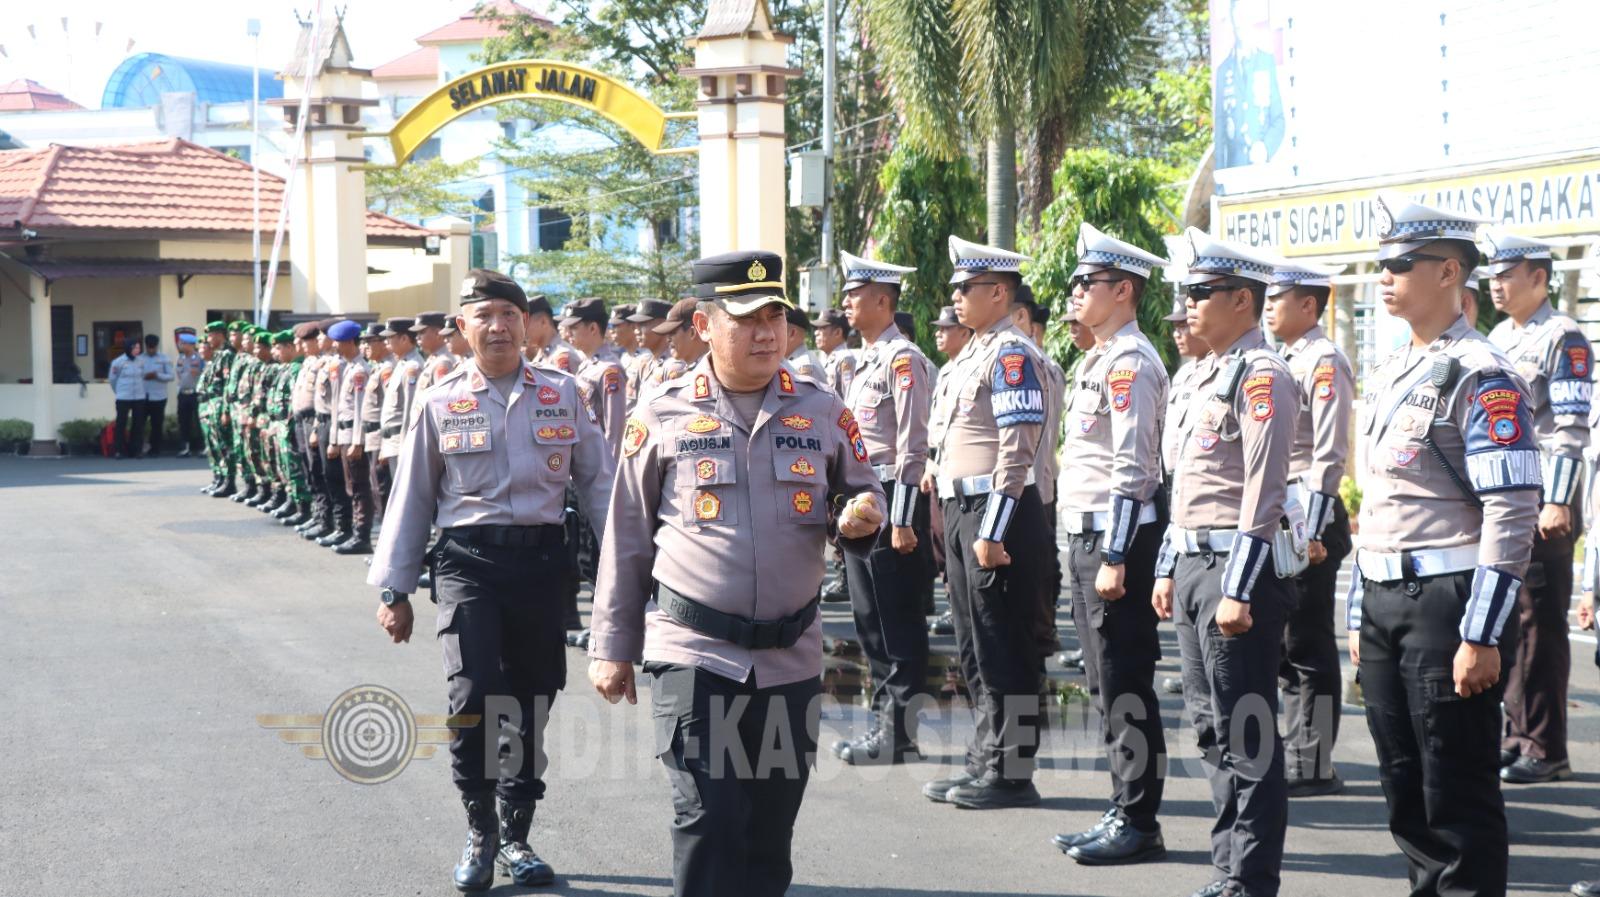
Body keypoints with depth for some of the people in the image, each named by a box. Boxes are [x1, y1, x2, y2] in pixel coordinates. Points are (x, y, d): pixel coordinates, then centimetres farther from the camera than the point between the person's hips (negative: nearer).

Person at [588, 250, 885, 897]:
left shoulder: (822, 410, 6)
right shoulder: (662, 414, 0)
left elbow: (863, 493, 18)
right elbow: (627, 539, 4)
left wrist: (860, 516, -7)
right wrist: (612, 648, 4)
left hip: (791, 659, 3)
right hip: (694, 654, -3)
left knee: (770, 832, 12)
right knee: (707, 824, -9)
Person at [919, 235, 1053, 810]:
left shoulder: (1012, 353, -14)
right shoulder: (972, 352, 16)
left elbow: (1017, 451, -20)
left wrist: (992, 531, -23)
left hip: (996, 511, -10)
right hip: (962, 508, 10)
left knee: (1004, 651, -3)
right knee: (974, 647, 15)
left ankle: (1011, 774, 4)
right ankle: (986, 761, 24)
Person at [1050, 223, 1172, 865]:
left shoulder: (1131, 362, -14)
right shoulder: (1099, 360, 17)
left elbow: (1132, 468, -20)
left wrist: (1115, 560, -22)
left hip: (1117, 536, -10)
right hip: (1087, 536, 10)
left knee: (1125, 687, -4)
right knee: (1107, 684, 14)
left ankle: (1138, 824, 4)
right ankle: (1124, 811, 22)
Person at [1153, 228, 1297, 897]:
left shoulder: (1260, 375, -13)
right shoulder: (1211, 374, 17)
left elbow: (1263, 491, -19)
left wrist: (1239, 590, -22)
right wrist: (1170, 571, 21)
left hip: (1235, 567, -10)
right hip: (1194, 565, 10)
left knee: (1246, 733, -4)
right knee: (1211, 725, 14)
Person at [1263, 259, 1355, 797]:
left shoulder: (1325, 362, -11)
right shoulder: (1283, 363, 17)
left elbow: (1330, 455, -18)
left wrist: (1313, 531, -21)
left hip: (1308, 518, -9)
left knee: (1308, 646, -4)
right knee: (1284, 644, 13)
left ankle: (1314, 767, 2)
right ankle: (1294, 754, 21)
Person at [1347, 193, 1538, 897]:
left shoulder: (1480, 375, -12)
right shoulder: (1386, 378, 15)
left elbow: (1513, 513, -17)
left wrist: (1483, 637, -20)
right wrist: (1360, 619, 19)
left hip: (1447, 601, -8)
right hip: (1382, 602, 8)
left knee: (1459, 795, -1)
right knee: (1404, 787, 14)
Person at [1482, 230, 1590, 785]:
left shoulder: (1561, 339, -8)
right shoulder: (1496, 340, 16)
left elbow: (1570, 430, -14)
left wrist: (1558, 503, -19)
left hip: (1539, 505, -8)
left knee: (1540, 626, -3)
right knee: (1508, 621, 11)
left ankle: (1545, 751, 3)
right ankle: (1517, 736, 20)